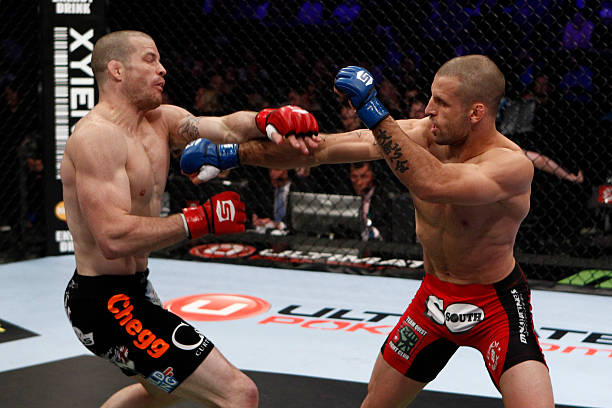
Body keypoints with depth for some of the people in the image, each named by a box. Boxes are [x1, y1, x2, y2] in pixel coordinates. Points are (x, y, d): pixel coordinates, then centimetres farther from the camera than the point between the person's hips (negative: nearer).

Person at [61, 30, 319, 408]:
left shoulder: (161, 121, 7)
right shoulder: (97, 137, -21)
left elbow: (226, 127, -5)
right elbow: (113, 239, -31)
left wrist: (267, 120, -28)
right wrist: (201, 220, -26)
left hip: (135, 290, 11)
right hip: (107, 305, -11)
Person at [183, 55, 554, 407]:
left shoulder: (512, 165, -29)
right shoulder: (419, 135, -12)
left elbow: (433, 185, -47)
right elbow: (318, 150, -8)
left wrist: (372, 110, -46)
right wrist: (234, 153, -7)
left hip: (496, 304, -5)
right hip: (434, 296, 5)